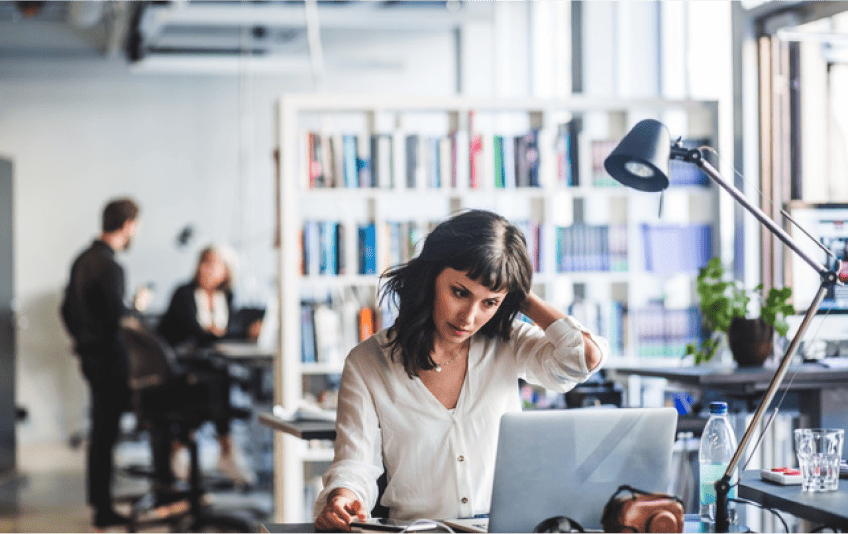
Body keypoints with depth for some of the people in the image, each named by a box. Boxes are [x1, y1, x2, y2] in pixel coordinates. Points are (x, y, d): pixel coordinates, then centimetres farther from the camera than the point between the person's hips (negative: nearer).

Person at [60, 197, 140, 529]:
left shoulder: (83, 260, 9)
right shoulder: (109, 266, -21)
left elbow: (67, 309, 17)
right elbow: (119, 320, -23)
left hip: (90, 355, 9)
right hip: (110, 358, -9)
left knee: (101, 431, 18)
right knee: (105, 432, -4)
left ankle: (99, 499, 28)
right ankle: (103, 510, 1)